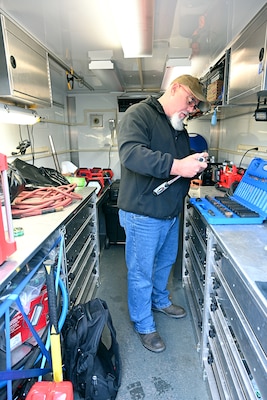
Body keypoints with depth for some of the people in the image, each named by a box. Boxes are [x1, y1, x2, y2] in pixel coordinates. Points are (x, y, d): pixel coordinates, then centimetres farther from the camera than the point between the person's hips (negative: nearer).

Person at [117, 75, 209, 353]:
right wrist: (176, 165, -37)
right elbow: (130, 152, -30)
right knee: (141, 273, 7)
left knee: (165, 262, 25)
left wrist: (194, 167, -5)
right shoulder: (139, 114, -12)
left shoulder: (180, 129, 15)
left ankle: (160, 300, 51)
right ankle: (143, 325, 29)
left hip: (171, 213, 9)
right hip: (143, 213, -8)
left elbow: (183, 167, 19)